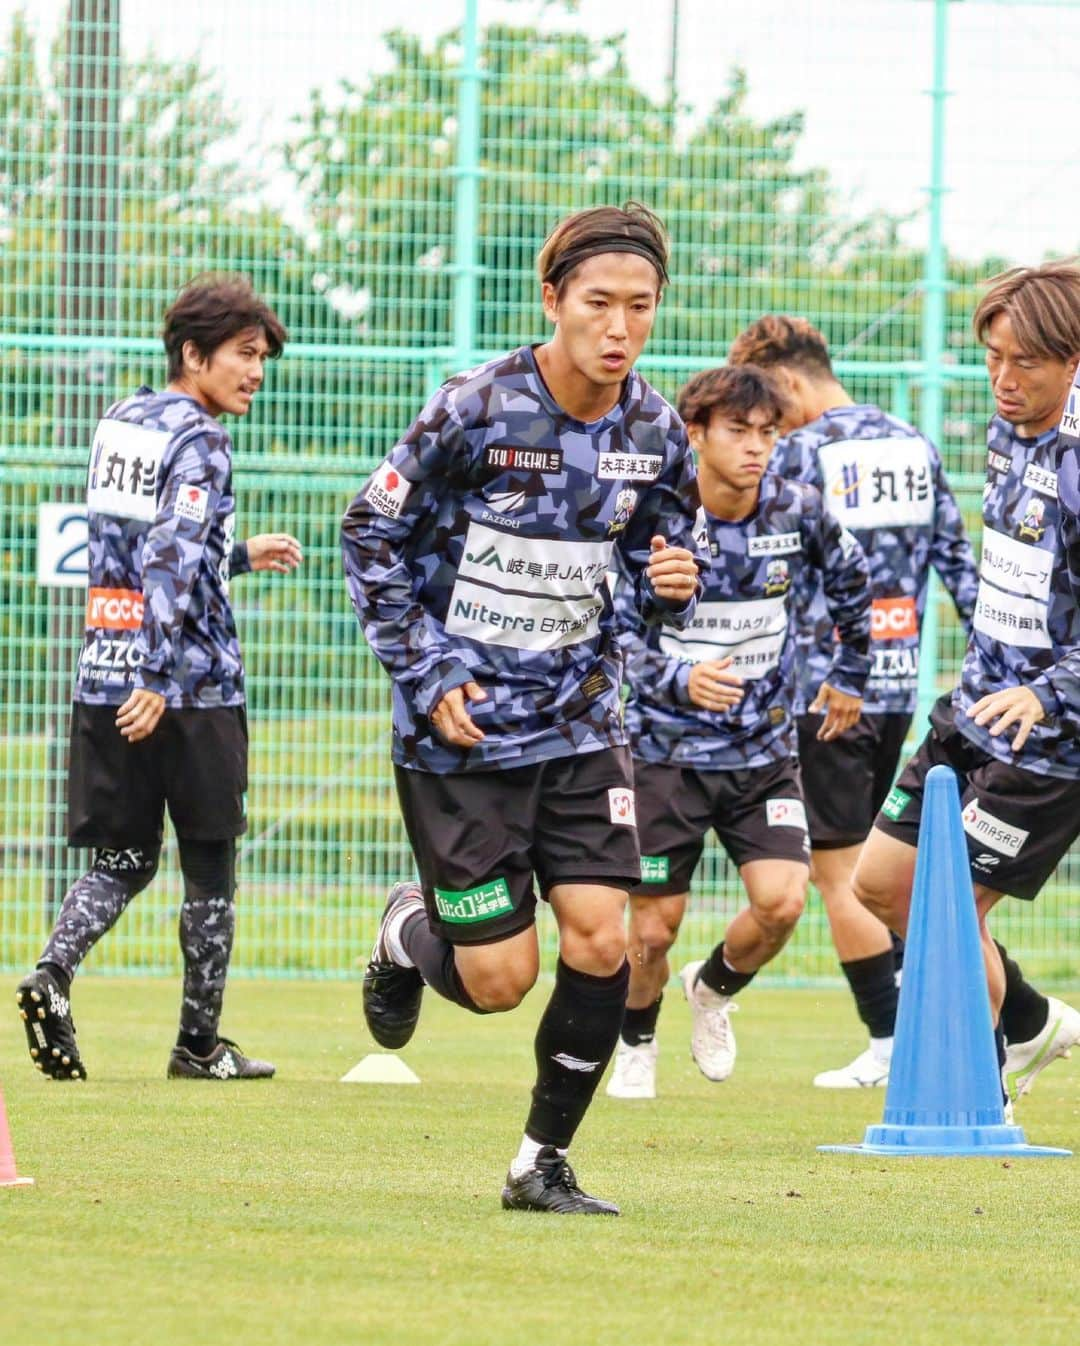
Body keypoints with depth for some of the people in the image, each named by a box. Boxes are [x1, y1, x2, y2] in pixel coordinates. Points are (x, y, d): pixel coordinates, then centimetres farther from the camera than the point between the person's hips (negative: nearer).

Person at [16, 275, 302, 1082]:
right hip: (192, 685, -7)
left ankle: (53, 975, -14)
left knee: (125, 857, 11)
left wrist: (242, 555, 34)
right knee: (210, 866, 6)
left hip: (105, 675, 7)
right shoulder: (199, 440, -12)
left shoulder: (118, 424, 13)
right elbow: (173, 561, -22)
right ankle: (201, 1044, 12)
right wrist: (160, 681, -27)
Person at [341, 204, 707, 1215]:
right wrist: (425, 679, -9)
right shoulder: (476, 411, -15)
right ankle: (409, 932, 33)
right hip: (463, 729, -4)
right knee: (498, 981, -3)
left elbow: (663, 556, 13)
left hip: (579, 721, 4)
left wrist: (675, 584, -12)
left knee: (600, 942, -9)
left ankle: (543, 1163, 8)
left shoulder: (655, 431, -1)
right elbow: (370, 538, -5)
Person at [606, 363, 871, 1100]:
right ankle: (636, 1041, 34)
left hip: (765, 748, 2)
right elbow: (615, 631, -15)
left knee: (782, 902, -15)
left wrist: (849, 676, 22)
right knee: (654, 926, 2)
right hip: (666, 749, -2)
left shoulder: (798, 511, -5)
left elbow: (852, 582, 15)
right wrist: (678, 681, -33)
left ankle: (715, 988, 19)